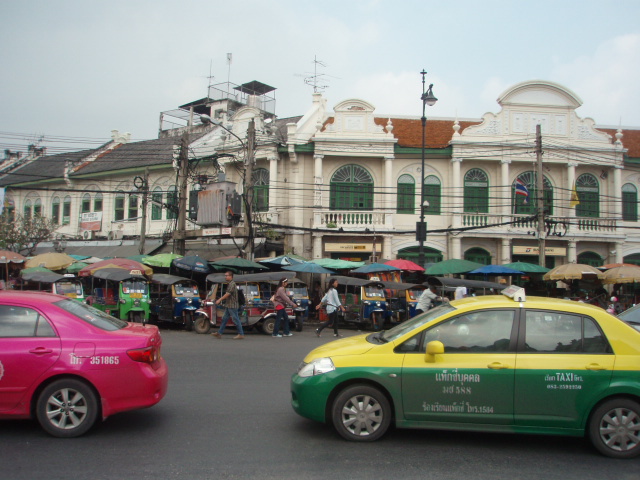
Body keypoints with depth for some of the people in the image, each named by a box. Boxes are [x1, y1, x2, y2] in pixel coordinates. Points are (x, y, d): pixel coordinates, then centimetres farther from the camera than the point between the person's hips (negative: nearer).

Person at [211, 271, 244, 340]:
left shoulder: (232, 284, -15)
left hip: (232, 305, -10)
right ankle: (219, 333, 15)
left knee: (236, 320, -6)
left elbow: (228, 294, -21)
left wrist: (219, 300, -18)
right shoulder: (229, 284, 16)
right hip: (228, 305, 10)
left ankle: (241, 334, -1)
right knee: (224, 319, 11)